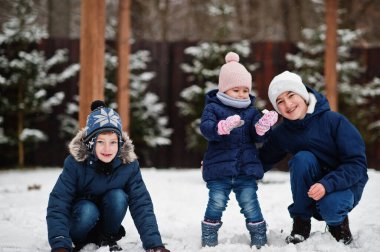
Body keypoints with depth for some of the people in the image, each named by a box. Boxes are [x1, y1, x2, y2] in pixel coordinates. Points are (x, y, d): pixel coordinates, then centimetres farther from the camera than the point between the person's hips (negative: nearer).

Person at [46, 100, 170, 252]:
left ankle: (107, 238, -4)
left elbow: (141, 205, -26)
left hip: (107, 220, 2)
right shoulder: (75, 163, -27)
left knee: (118, 196, -28)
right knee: (88, 211, -34)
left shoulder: (129, 164, -21)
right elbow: (57, 204, -34)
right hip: (81, 215, -2)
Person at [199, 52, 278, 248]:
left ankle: (259, 241, 13)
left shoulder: (251, 111, 9)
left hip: (246, 169, 2)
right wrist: (223, 127, -37)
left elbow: (257, 137, 1)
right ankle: (209, 242, 9)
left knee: (250, 205, 2)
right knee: (216, 205, -3)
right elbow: (206, 129, -18)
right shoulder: (213, 108, -1)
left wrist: (262, 127, -22)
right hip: (219, 169, -2)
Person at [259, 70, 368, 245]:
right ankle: (301, 222, -11)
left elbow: (357, 164, -20)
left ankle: (338, 221, 3)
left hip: (346, 184, -3)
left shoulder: (333, 120, -18)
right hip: (310, 188, 3)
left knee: (330, 207, -37)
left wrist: (327, 185, -33)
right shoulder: (281, 134, -6)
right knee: (302, 158, -28)